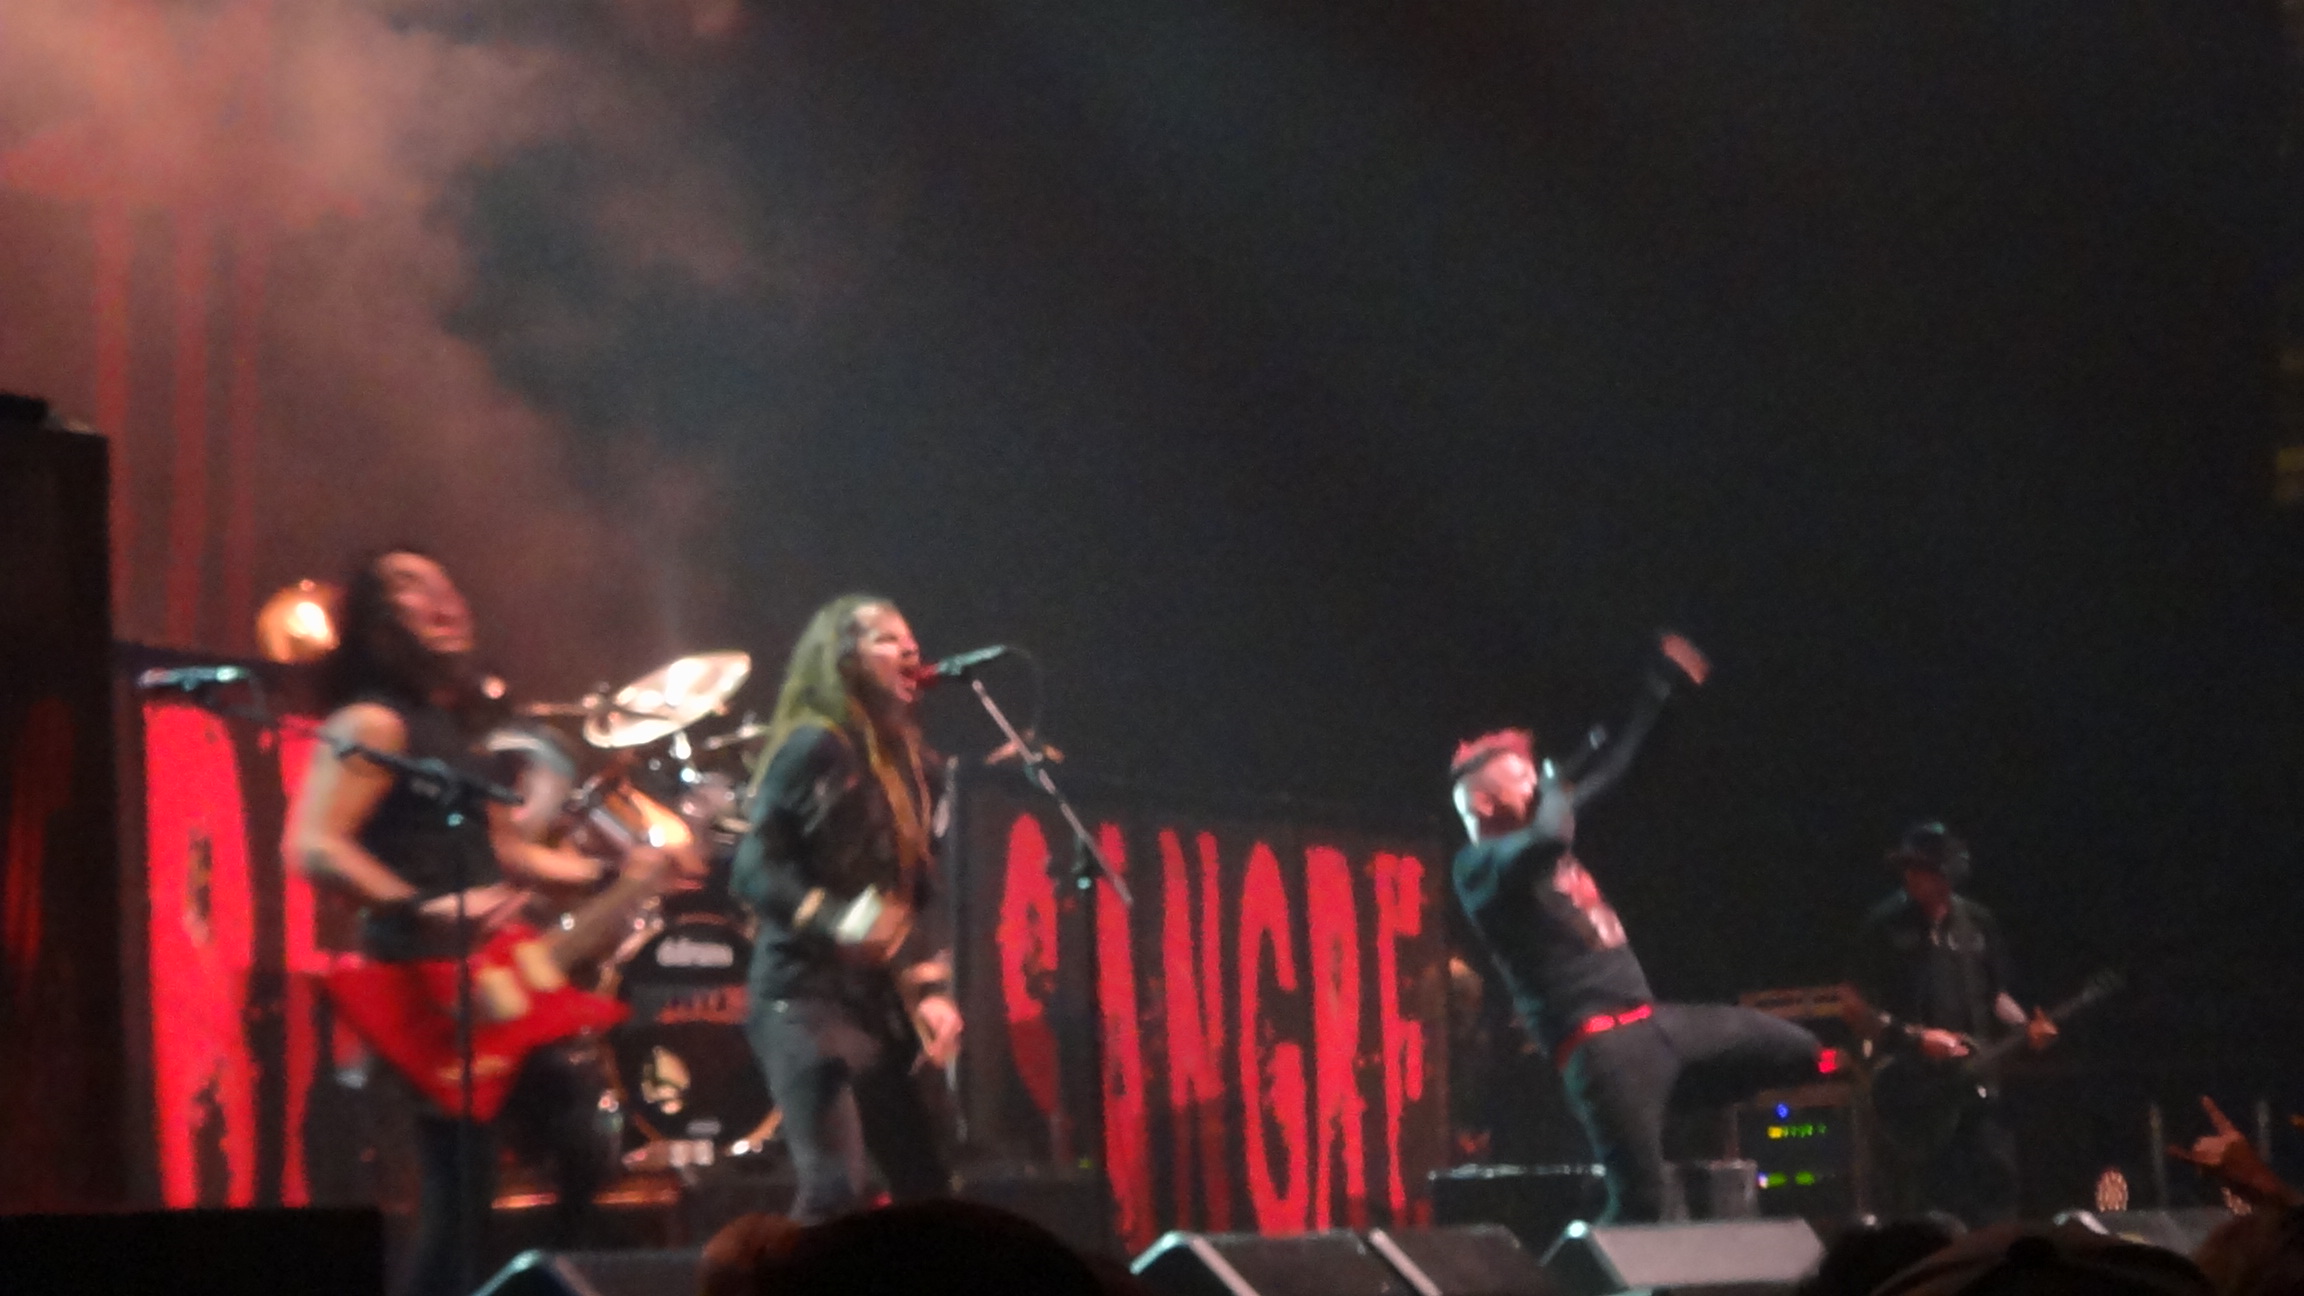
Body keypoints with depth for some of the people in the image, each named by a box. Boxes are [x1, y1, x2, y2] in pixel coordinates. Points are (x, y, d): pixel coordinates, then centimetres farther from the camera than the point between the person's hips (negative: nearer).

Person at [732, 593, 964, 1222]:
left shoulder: (903, 758, 15)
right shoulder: (814, 748, -9)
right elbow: (754, 868, -16)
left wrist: (931, 991, 4)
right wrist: (839, 923, -30)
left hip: (881, 1002, 9)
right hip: (807, 997, -9)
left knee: (927, 1187, 8)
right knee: (834, 1188, -20)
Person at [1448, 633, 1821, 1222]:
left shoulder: (1534, 836, 17)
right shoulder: (1480, 866, -10)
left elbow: (1612, 767, 27)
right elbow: (1549, 838, -32)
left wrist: (1661, 688, 30)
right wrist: (1556, 785, -10)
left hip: (1648, 1023, 9)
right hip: (1599, 1045, -9)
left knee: (1798, 1051, 13)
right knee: (1639, 1200, -15)